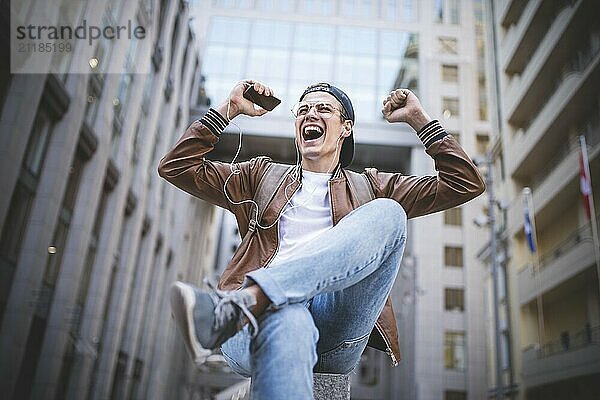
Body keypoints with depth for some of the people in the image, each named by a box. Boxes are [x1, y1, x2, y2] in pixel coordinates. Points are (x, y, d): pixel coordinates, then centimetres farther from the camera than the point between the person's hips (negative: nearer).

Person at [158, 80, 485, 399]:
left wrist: (418, 118, 21)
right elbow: (175, 168, 24)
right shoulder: (262, 177, 28)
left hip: (337, 336, 1)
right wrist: (229, 109, 20)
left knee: (387, 212, -24)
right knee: (287, 320, -41)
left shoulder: (371, 188, 27)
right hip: (265, 316, 0)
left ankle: (245, 301, -38)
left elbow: (466, 184, 24)